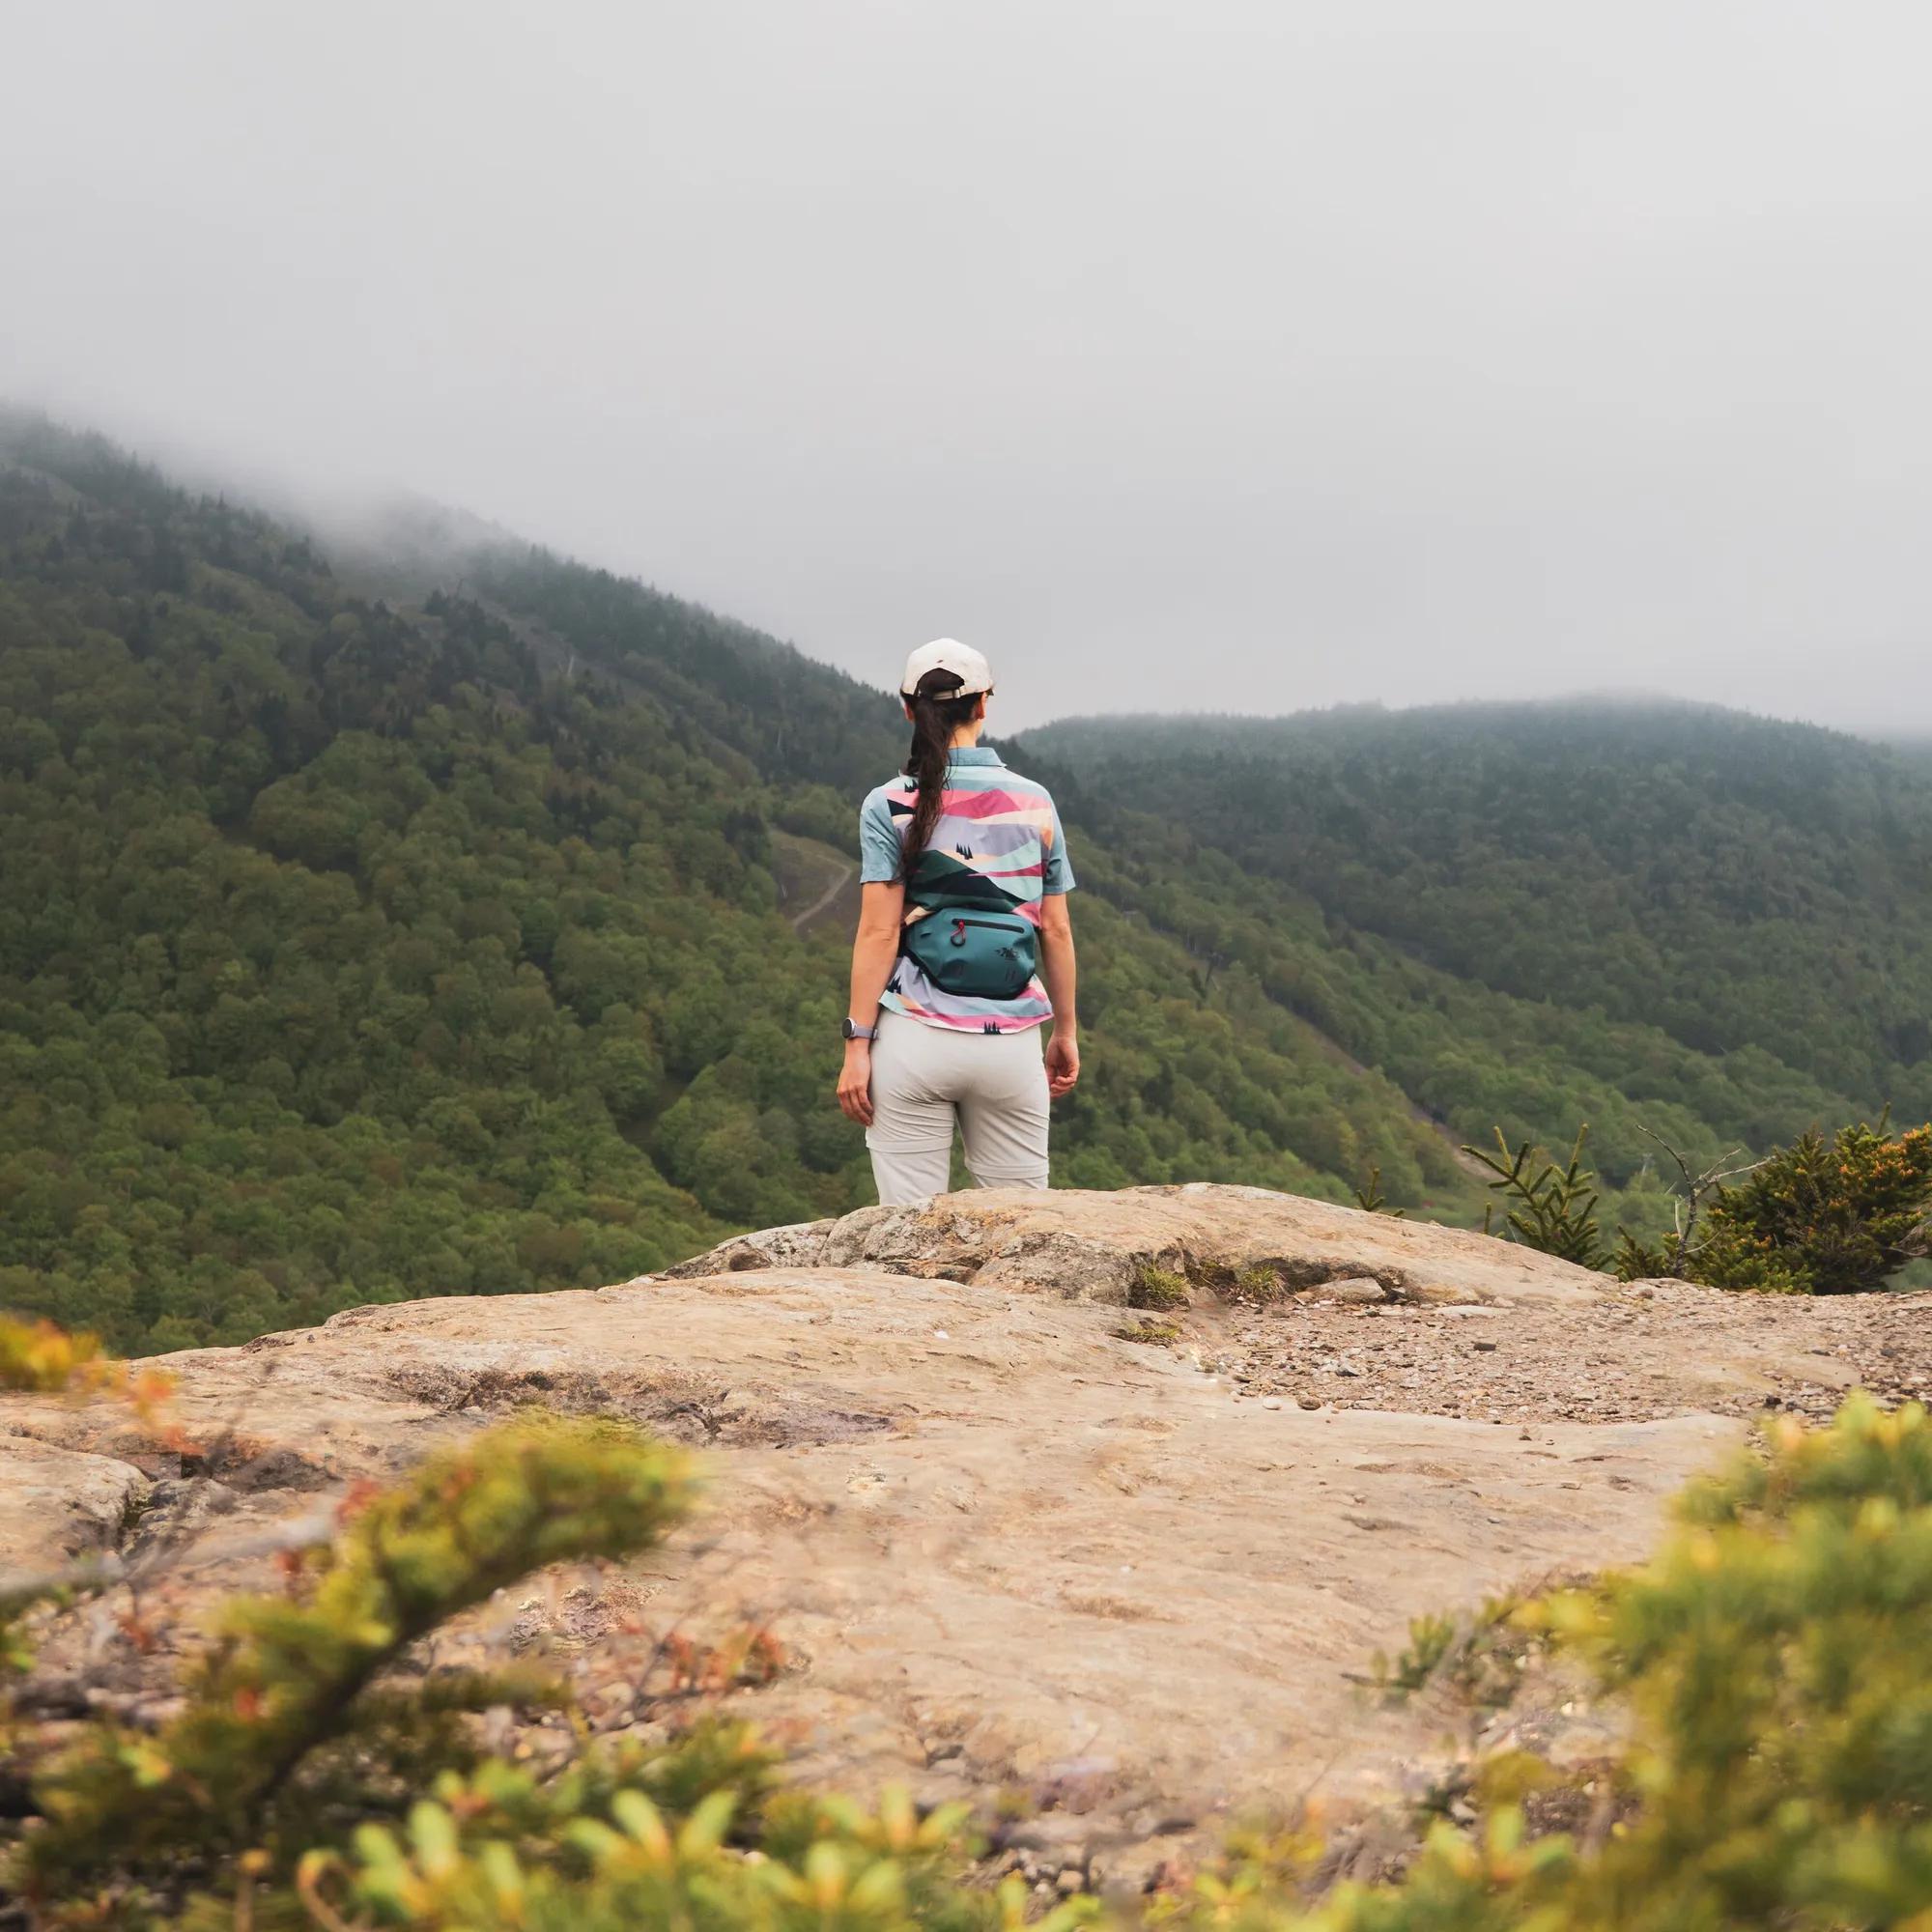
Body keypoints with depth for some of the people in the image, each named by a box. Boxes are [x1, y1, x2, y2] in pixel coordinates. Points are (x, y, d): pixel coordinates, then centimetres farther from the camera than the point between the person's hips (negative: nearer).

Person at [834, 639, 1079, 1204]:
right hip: (1012, 1044, 2)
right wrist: (1066, 1031, 18)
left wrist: (856, 1045, -3)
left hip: (915, 1038, -2)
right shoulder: (1034, 803, 5)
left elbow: (879, 933, -7)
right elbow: (1055, 929, 8)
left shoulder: (890, 807, -2)